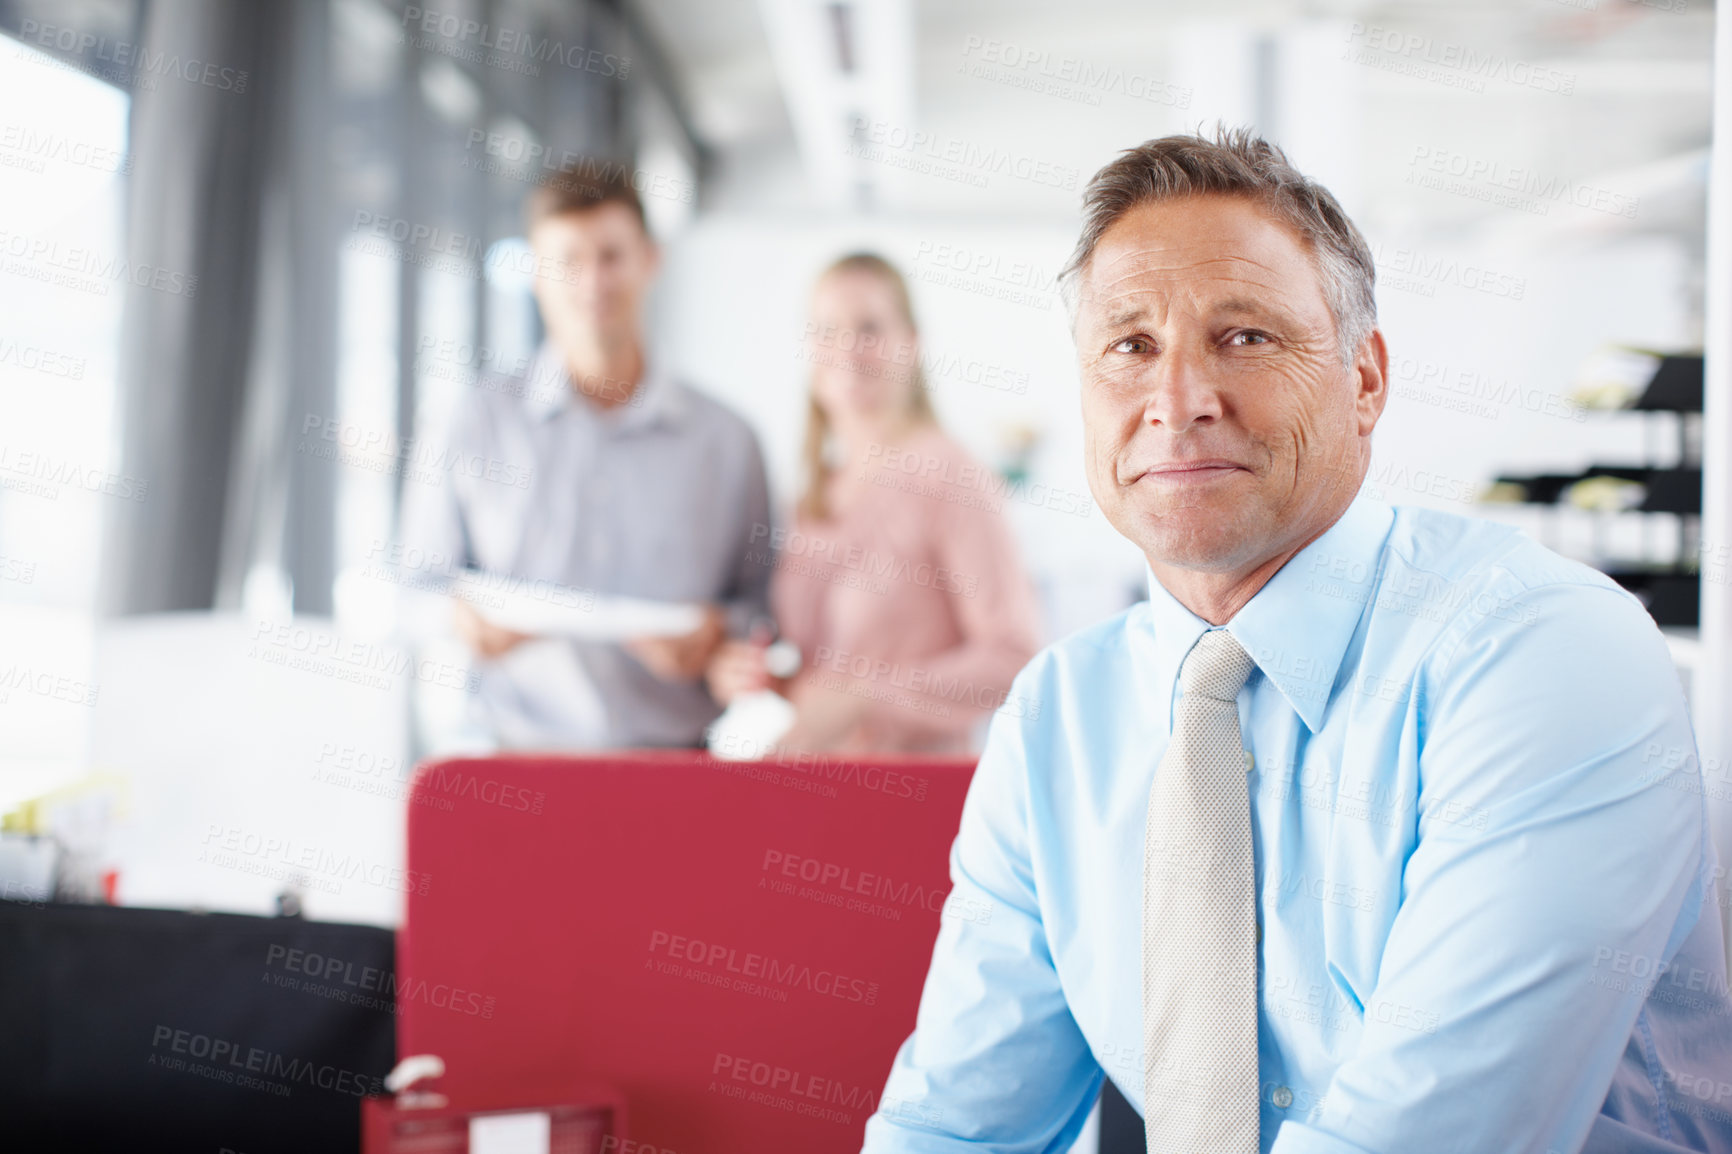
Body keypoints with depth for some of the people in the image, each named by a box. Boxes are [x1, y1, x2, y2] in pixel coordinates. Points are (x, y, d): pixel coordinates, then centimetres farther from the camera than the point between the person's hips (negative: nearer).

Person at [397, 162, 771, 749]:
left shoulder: (724, 439, 11)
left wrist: (718, 634, -4)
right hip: (522, 754, 0)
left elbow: (764, 601, 16)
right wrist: (463, 620, -6)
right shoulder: (475, 421, 10)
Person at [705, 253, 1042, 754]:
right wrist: (740, 671, 8)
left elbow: (1013, 656, -9)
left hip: (914, 773, -6)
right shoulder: (816, 492, 16)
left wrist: (862, 695, -11)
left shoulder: (950, 477, -5)